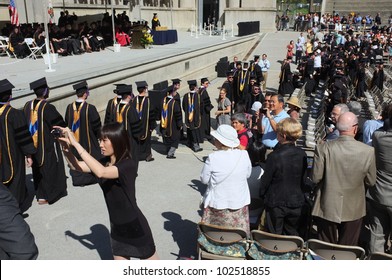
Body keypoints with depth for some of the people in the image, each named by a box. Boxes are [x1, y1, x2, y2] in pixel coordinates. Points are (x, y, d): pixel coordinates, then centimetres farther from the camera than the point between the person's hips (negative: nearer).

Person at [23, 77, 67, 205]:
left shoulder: (28, 105, -1)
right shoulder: (48, 107, -20)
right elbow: (60, 124, -13)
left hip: (34, 145, 6)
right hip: (47, 145, -6)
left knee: (38, 169, 16)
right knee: (49, 167, 8)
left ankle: (40, 194, 25)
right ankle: (46, 196, 13)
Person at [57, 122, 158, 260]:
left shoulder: (129, 164, -23)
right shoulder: (104, 162, -1)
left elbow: (101, 172, -39)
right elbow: (76, 166, 3)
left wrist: (76, 144, -36)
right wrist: (66, 146, -15)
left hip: (134, 226, -7)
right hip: (117, 227, 7)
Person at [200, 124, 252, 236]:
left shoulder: (213, 158, -19)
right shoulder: (244, 155, -11)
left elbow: (204, 179, -7)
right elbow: (248, 174, 5)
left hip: (218, 204, -2)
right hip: (239, 202, 3)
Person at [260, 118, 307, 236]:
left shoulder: (275, 156, -22)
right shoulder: (302, 154, -6)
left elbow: (266, 180, -12)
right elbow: (303, 179, 5)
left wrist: (262, 194, 6)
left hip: (276, 203, -4)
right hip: (296, 201, 5)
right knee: (293, 233, 20)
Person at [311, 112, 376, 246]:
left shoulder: (323, 148, -19)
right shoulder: (368, 151, -15)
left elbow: (315, 178, -12)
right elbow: (370, 182, -4)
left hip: (327, 208, -1)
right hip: (353, 210, 1)